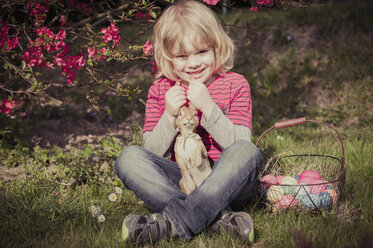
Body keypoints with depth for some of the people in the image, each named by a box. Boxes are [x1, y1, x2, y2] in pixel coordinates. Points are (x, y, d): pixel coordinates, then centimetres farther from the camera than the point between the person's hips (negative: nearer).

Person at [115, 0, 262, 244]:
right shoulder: (160, 91, 7)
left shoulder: (235, 85, 2)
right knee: (129, 157, -22)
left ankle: (173, 222, -38)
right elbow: (153, 152, 1)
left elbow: (239, 145, -9)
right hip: (180, 182, 2)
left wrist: (208, 107, -20)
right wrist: (170, 116, -15)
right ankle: (219, 218, -35)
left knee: (249, 152, -32)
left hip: (224, 184, -2)